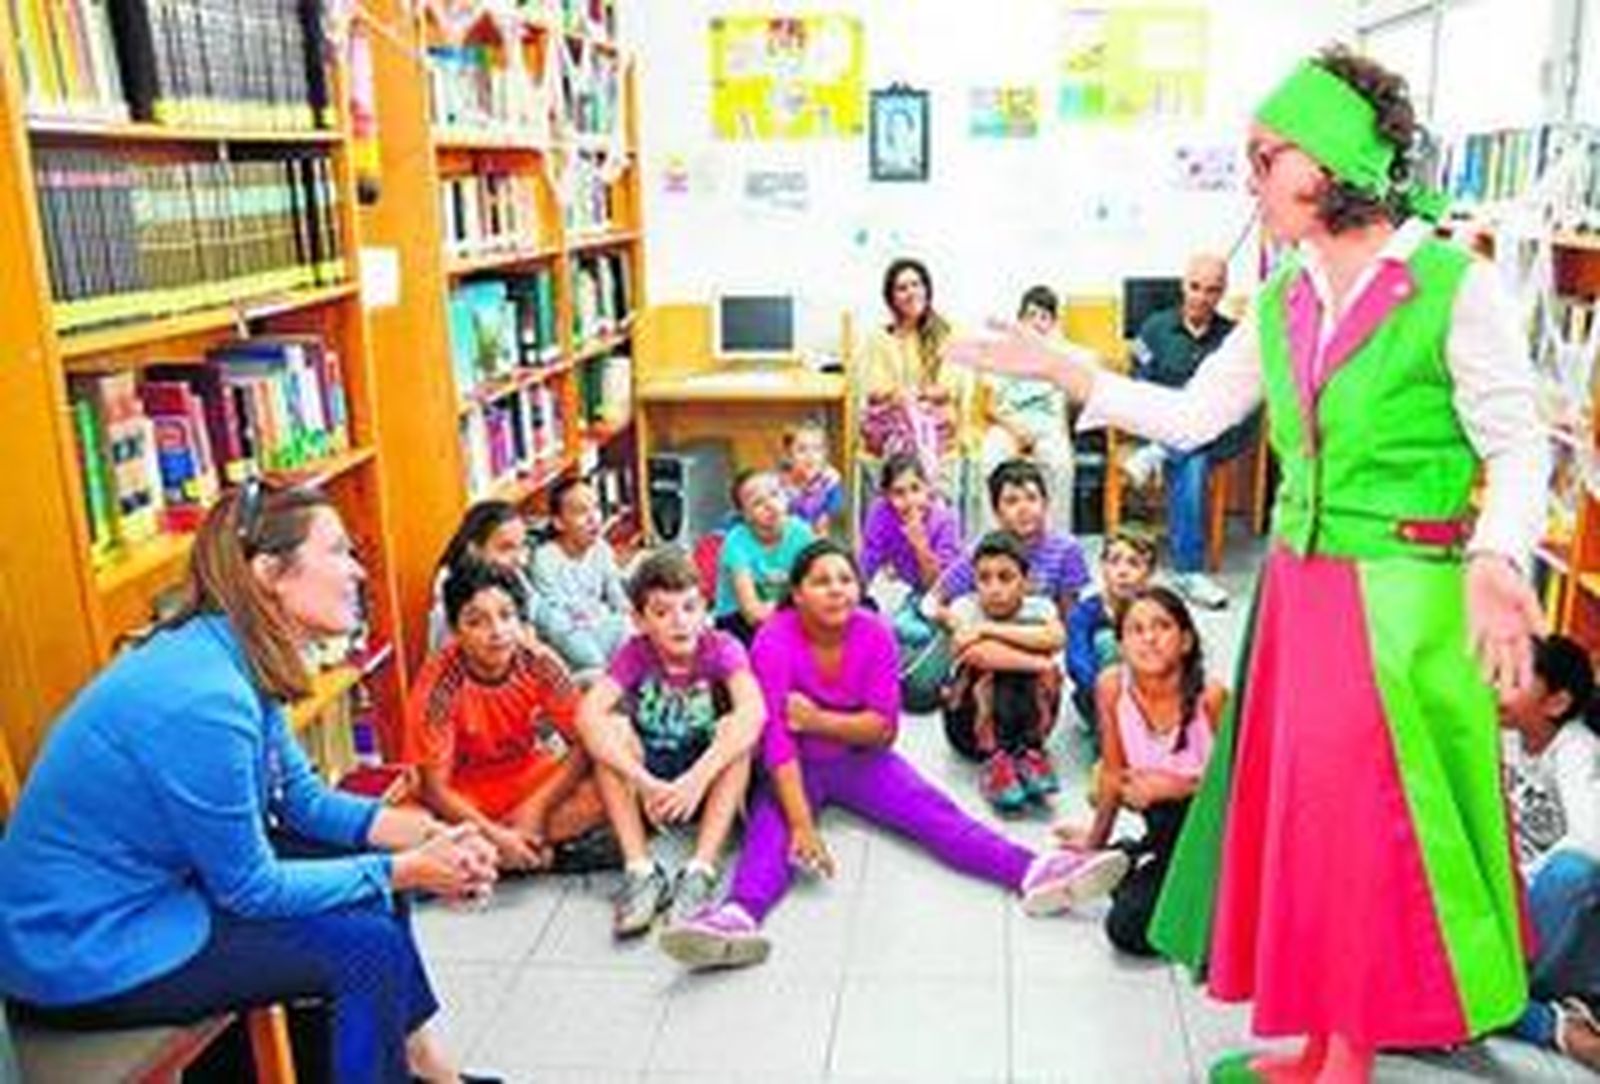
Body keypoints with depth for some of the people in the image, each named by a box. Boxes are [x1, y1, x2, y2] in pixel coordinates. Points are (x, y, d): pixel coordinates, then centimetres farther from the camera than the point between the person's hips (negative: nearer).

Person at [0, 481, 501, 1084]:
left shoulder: (232, 657, -3)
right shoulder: (204, 697, -30)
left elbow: (305, 799, 6)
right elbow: (250, 889, -21)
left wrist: (423, 835, -7)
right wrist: (403, 872, -14)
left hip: (149, 888, 9)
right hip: (83, 954, -9)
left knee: (370, 870, 10)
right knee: (369, 950, -11)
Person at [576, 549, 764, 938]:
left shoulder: (722, 648, -15)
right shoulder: (635, 654, -13)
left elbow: (752, 713, -34)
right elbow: (588, 715, -30)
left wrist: (697, 779, -46)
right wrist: (644, 783, -42)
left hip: (712, 779, -1)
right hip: (651, 778, 1)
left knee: (735, 728, -29)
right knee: (612, 726, -25)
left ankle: (700, 872, -32)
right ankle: (641, 871, -29)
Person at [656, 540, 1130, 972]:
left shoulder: (875, 633, -11)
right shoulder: (774, 642, -21)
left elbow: (883, 727, -11)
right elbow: (776, 739, -28)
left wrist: (817, 720, -25)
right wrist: (802, 826, -36)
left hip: (861, 759, 3)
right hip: (799, 768, -2)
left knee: (936, 813, -17)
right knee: (771, 829, -30)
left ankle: (1033, 872, -34)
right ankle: (738, 917, -56)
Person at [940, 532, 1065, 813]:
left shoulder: (1038, 608, -9)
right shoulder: (965, 607, -13)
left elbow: (1055, 638, -33)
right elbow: (977, 653, -34)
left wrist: (990, 630, -31)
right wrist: (1037, 662, -30)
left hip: (1025, 719, 2)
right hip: (970, 723, -1)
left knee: (1049, 671, -24)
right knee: (986, 662, -28)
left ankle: (1029, 752, -21)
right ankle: (994, 760, -31)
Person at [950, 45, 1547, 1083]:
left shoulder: (1455, 285, -10)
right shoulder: (1283, 300, 8)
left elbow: (1518, 446, -9)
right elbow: (1191, 416, 11)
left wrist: (1496, 559, -27)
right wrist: (1062, 368, 7)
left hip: (1405, 600, -6)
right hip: (1299, 592, 6)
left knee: (1377, 826, 4)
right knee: (1300, 814, 13)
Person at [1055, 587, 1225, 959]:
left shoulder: (1209, 695, -22)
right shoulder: (1112, 687, -13)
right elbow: (1114, 774, 1)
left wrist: (1172, 787, -21)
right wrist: (1094, 842, 10)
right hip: (1168, 821, 4)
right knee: (1125, 929, -5)